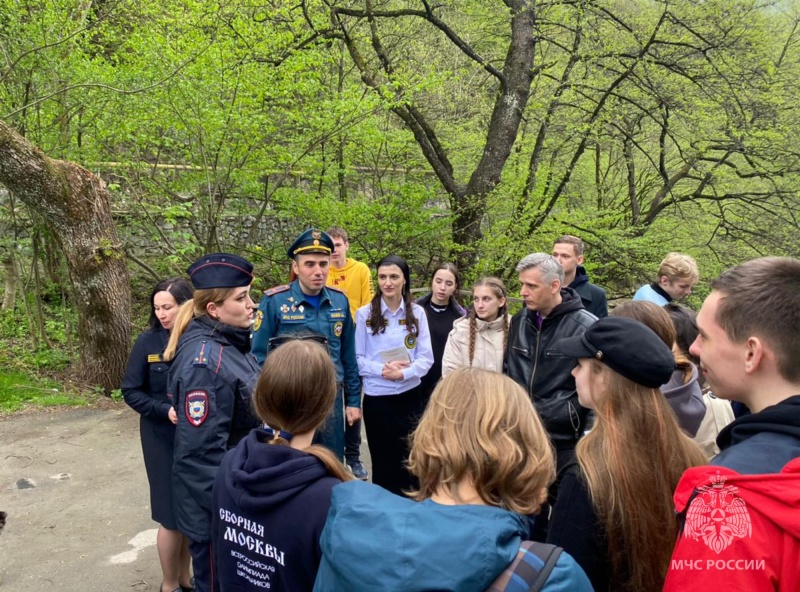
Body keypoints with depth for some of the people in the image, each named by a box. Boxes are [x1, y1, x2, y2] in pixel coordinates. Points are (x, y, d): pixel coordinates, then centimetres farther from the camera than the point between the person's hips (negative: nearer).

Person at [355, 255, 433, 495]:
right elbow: (357, 359, -4)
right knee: (383, 463, 11)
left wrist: (403, 373, -20)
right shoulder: (365, 314, -3)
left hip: (410, 396, 1)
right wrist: (382, 370, -20)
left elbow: (426, 358, -3)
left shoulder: (417, 313, 1)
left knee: (410, 462, 11)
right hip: (377, 398, -1)